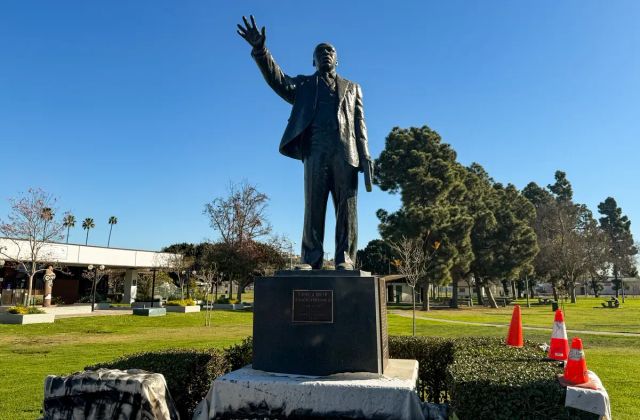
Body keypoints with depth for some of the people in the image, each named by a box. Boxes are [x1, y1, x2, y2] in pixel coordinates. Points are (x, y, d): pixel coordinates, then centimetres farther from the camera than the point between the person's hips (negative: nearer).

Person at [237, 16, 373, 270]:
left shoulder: (352, 88, 27)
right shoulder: (304, 85, 25)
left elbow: (359, 124, 16)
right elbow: (278, 80, 6)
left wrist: (365, 157, 1)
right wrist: (260, 49, -11)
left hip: (346, 153, 1)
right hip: (316, 151, -1)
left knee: (347, 209, -6)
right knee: (314, 209, -6)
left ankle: (345, 262, -6)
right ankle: (312, 264, -5)